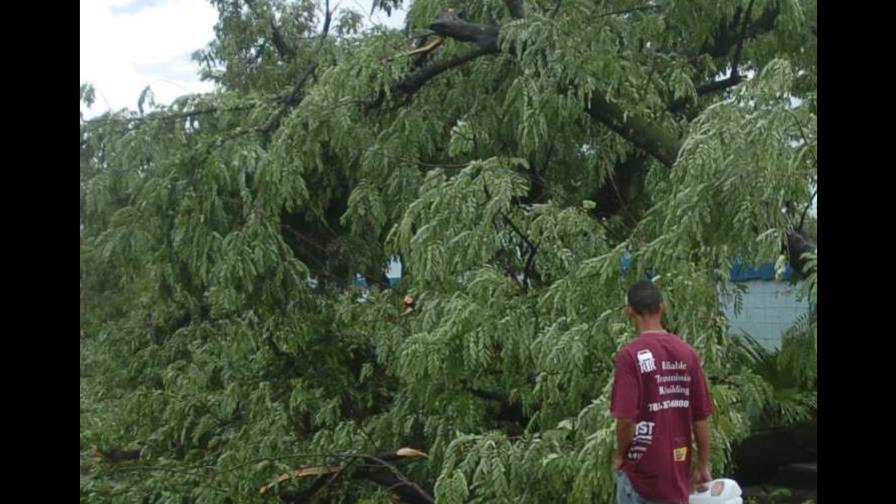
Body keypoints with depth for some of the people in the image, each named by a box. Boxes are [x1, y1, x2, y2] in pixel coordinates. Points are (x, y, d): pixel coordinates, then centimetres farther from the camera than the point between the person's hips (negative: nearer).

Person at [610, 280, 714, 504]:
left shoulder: (630, 355, -15)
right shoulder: (687, 352, 1)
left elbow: (626, 419, -19)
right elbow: (701, 416, 3)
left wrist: (620, 455, -2)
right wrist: (703, 464, 12)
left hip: (641, 471, -5)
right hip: (678, 471, 5)